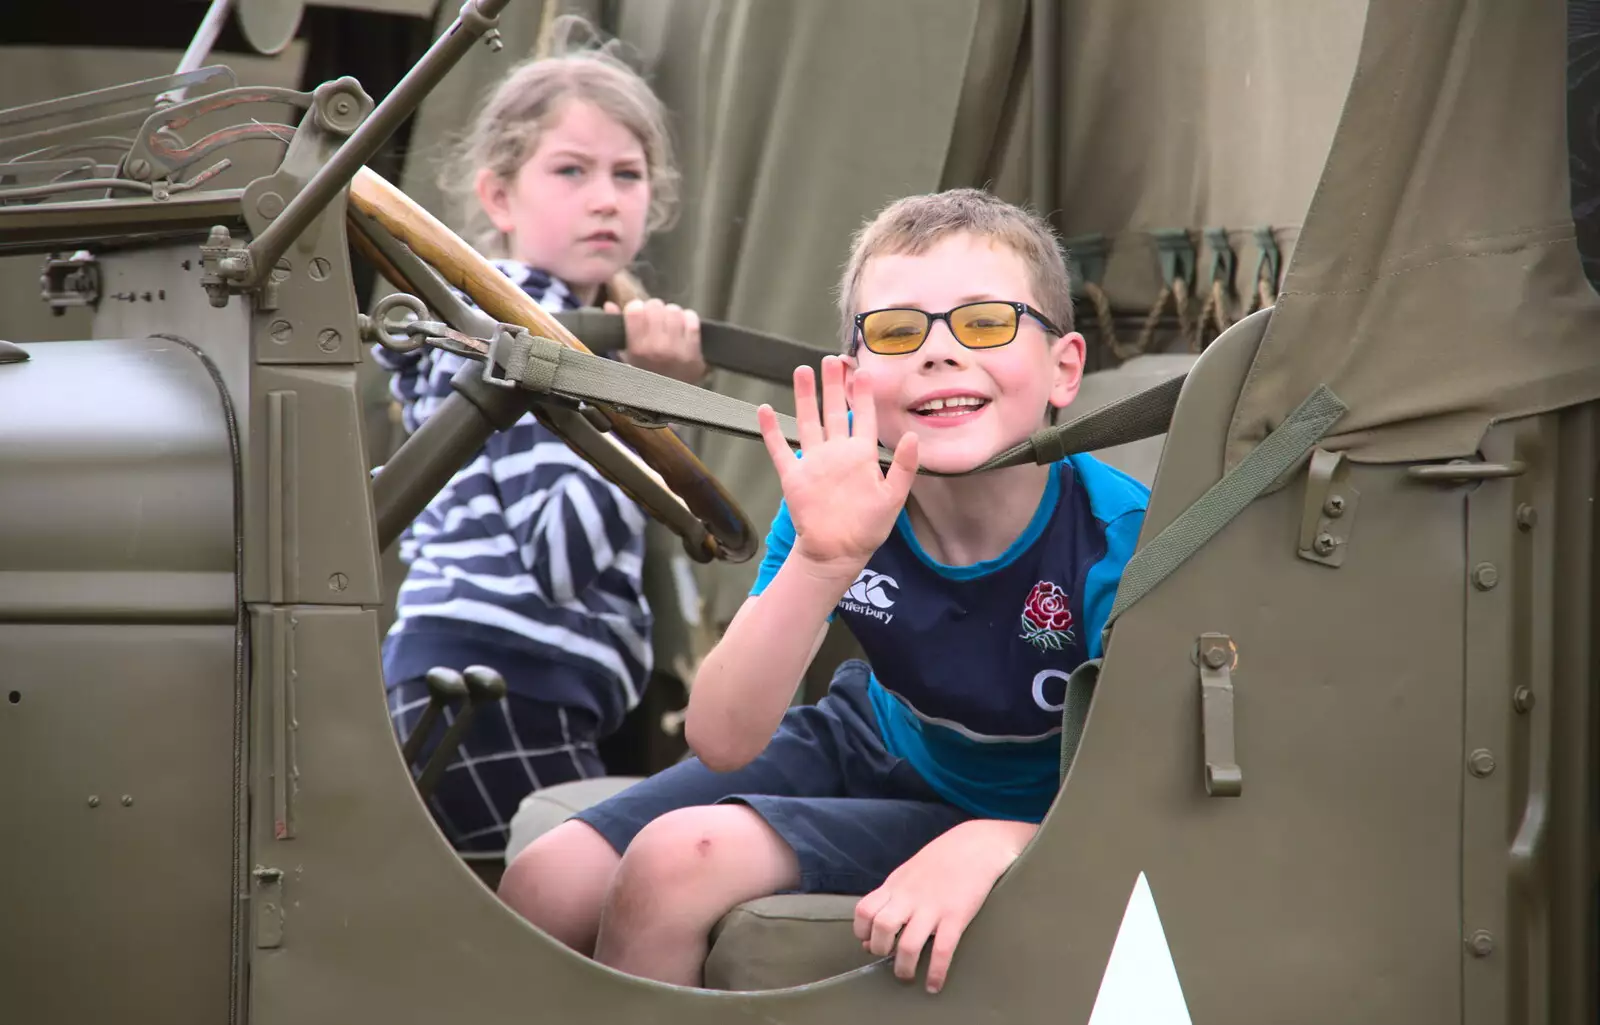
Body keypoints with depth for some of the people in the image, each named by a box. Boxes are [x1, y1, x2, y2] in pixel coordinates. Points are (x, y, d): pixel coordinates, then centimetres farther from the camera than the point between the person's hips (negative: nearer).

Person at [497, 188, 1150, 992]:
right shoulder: (845, 492, -19)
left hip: (1016, 817, -4)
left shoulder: (1121, 540, -30)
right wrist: (822, 562, -40)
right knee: (545, 891, -6)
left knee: (676, 861, -23)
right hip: (867, 746, 5)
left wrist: (994, 842, -48)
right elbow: (723, 741, -25)